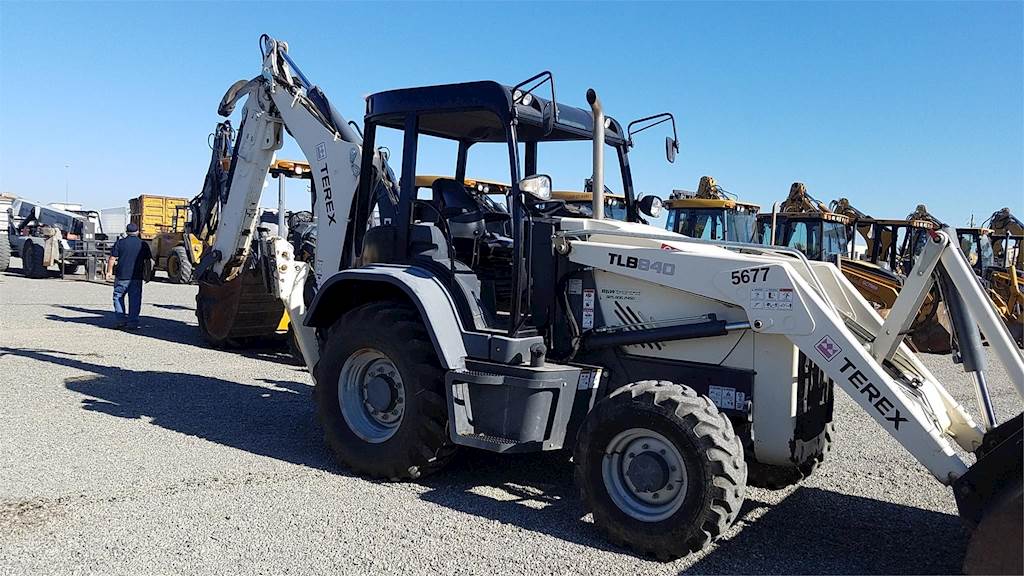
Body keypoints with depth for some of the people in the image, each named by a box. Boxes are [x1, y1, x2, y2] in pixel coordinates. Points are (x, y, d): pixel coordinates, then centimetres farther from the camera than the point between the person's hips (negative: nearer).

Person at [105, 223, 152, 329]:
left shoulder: (120, 243, 0)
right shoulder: (143, 244, 4)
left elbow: (112, 259, -2)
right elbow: (148, 261, 8)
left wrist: (109, 272, 7)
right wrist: (146, 275, 17)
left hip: (121, 276, -1)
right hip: (136, 277, 1)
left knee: (118, 297, 13)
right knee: (135, 300, 4)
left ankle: (121, 319, 6)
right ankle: (133, 323, 3)